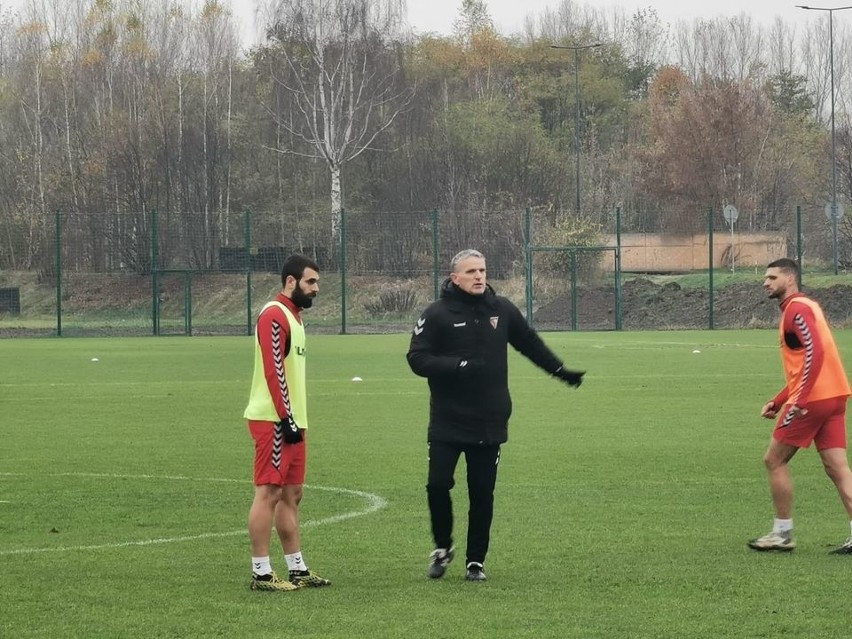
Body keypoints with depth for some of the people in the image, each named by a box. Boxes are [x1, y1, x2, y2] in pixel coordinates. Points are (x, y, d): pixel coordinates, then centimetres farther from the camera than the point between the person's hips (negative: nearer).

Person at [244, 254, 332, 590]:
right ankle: (261, 573, -6)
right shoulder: (274, 316, -13)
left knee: (291, 494, 13)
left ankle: (298, 569, 18)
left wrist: (296, 420, 18)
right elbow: (273, 372, -20)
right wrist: (287, 419, -21)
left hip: (290, 421, 10)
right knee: (269, 493, -8)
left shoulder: (292, 316, 19)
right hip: (273, 421, -10)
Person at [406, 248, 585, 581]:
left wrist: (560, 370, 25)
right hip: (447, 424, -2)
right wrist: (457, 365, -25)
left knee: (482, 494, 4)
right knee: (438, 485, -7)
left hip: (490, 423, 3)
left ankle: (476, 560, 16)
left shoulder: (502, 310, 4)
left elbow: (530, 343, 20)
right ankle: (442, 547, 17)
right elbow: (417, 359, -11)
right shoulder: (437, 314, -7)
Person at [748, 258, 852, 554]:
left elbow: (814, 351, -24)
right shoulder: (804, 307, 21)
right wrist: (778, 401, 25)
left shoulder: (797, 309, -9)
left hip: (813, 399, -9)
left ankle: (783, 534, 8)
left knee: (774, 461, 3)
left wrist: (799, 400, -27)